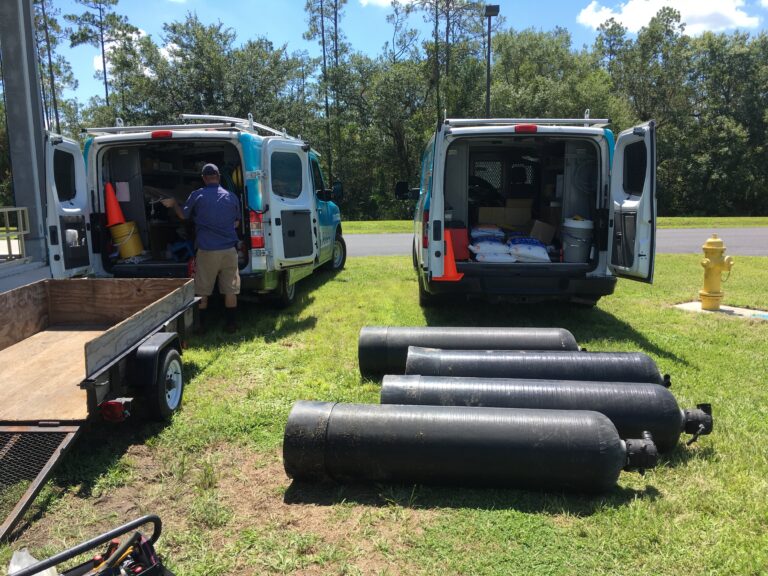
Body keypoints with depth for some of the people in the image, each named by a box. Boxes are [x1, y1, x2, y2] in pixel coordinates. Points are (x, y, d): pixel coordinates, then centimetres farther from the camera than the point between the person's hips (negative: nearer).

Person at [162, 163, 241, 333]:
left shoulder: (197, 196, -1)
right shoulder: (231, 197, 5)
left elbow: (183, 215, 13)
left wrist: (173, 203, 31)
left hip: (206, 249, -1)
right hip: (229, 249, 2)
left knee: (202, 291, 8)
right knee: (230, 289, 7)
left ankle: (200, 325, 14)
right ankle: (231, 324, 11)